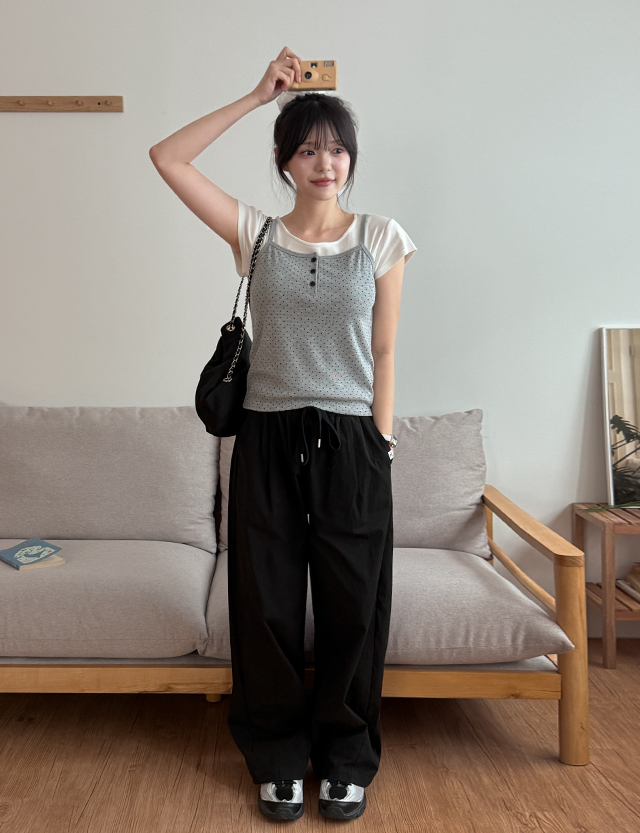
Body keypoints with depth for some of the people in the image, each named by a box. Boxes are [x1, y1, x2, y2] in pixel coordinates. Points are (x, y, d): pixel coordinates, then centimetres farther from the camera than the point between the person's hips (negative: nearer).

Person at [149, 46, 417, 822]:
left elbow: (383, 354, 3)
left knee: (352, 608, 7)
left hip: (350, 443, 0)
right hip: (267, 439, 1)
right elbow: (166, 157, -1)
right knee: (266, 606, 8)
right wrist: (259, 94, 0)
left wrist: (381, 446, -2)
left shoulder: (381, 238, 4)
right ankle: (279, 758, 30)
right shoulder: (255, 233, 5)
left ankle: (347, 759, 29)